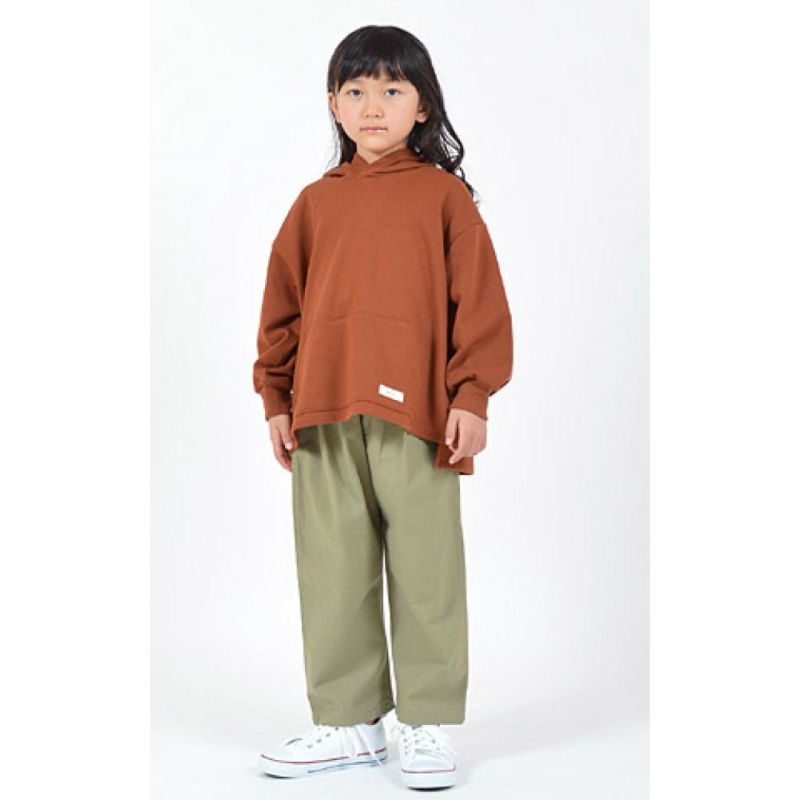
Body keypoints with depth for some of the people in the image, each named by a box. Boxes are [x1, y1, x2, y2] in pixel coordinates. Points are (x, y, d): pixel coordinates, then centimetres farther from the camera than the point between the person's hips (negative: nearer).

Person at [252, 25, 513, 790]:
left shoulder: (443, 194, 2)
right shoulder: (316, 202, 11)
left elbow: (478, 299, 0)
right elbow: (283, 306, 13)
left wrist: (471, 394, -6)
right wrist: (276, 398, 9)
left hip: (417, 413, -3)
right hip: (323, 417, 4)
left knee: (425, 571, 3)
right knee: (334, 573, 9)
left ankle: (427, 723, 14)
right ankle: (347, 719, 20)